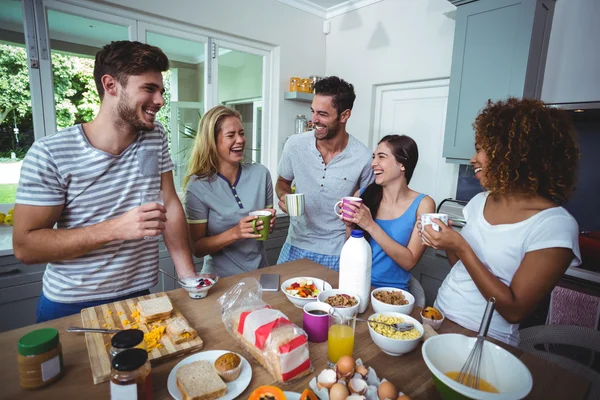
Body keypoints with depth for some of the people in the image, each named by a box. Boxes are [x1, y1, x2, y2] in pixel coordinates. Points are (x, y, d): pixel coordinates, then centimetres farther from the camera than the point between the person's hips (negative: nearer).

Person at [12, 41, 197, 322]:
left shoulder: (155, 137, -4)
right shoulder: (50, 154, -16)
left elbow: (170, 205, -5)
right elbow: (24, 247, -15)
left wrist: (189, 277, -13)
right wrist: (116, 228, -29)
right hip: (69, 307, -3)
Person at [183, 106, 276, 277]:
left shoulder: (261, 173, -2)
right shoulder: (198, 187, -10)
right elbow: (197, 248, -7)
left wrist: (270, 222, -10)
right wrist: (235, 233, -21)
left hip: (259, 271, 3)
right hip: (221, 279, -2)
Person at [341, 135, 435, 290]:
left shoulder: (422, 204, -7)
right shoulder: (362, 195, -2)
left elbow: (409, 262, -12)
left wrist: (370, 226, -20)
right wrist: (349, 226, -13)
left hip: (392, 290, 0)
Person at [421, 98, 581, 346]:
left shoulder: (555, 225, -16)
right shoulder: (479, 201, 3)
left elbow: (515, 311, -18)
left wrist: (460, 247, -22)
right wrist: (445, 241, -7)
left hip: (485, 342, -4)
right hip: (441, 318, 4)